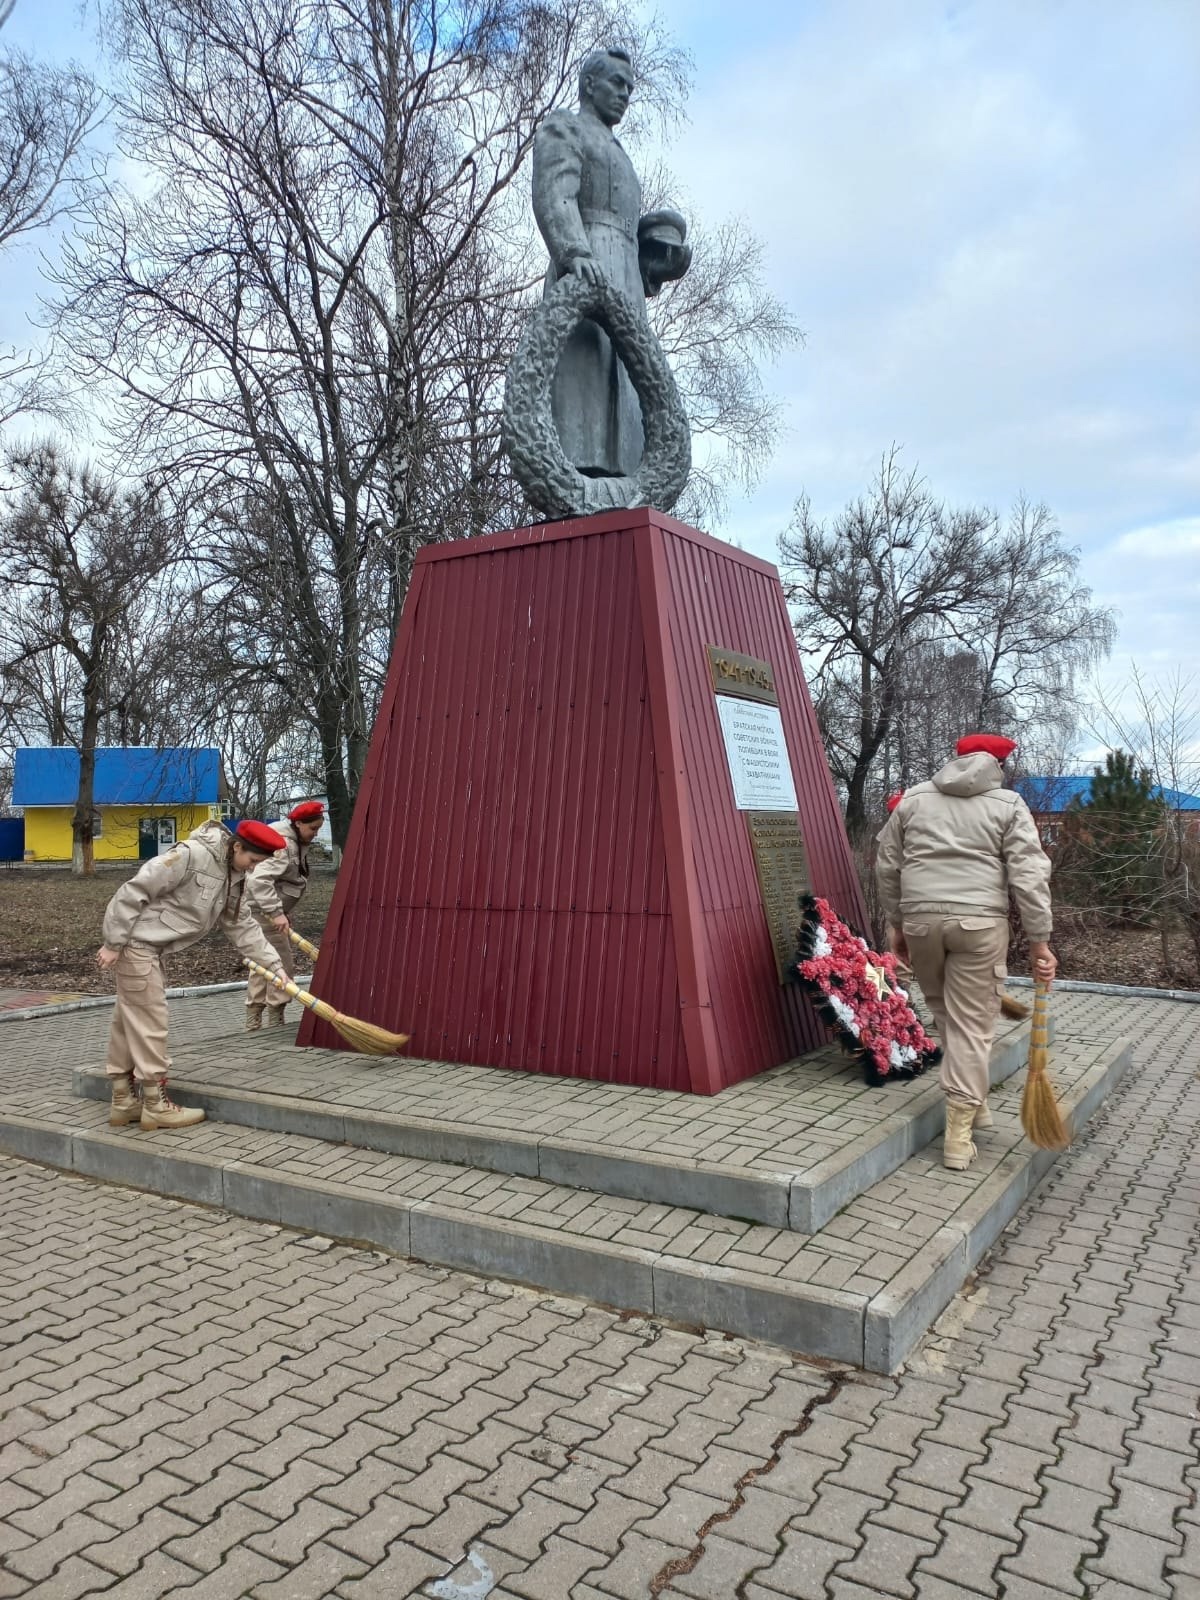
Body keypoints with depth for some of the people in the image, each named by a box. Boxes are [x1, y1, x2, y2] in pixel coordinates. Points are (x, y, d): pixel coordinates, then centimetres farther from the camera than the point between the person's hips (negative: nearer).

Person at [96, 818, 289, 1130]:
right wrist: (114, 943, -19)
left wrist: (274, 965, 5)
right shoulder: (191, 855, -23)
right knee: (149, 1022, -4)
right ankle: (156, 1104, 4)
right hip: (136, 943, -9)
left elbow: (243, 926, 10)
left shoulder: (234, 879, 4)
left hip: (151, 948, 9)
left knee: (129, 1022, 15)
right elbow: (134, 892, -22)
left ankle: (123, 1101, 25)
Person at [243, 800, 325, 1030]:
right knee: (283, 965, -7)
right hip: (263, 910, -10)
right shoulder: (282, 844, -23)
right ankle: (275, 1023, 1)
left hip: (274, 909, 10)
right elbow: (259, 880, -33)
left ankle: (253, 1023, 22)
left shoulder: (297, 842, 10)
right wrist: (276, 913, -36)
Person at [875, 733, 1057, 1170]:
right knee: (971, 1024, 2)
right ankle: (959, 1133, 4)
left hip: (920, 919, 3)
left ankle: (971, 1103, 30)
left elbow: (887, 866, 13)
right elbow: (1029, 877, -3)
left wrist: (897, 924, 20)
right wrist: (1039, 941, 0)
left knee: (944, 1013, 21)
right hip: (979, 922, -2)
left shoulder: (913, 798, 12)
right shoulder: (1008, 804, 5)